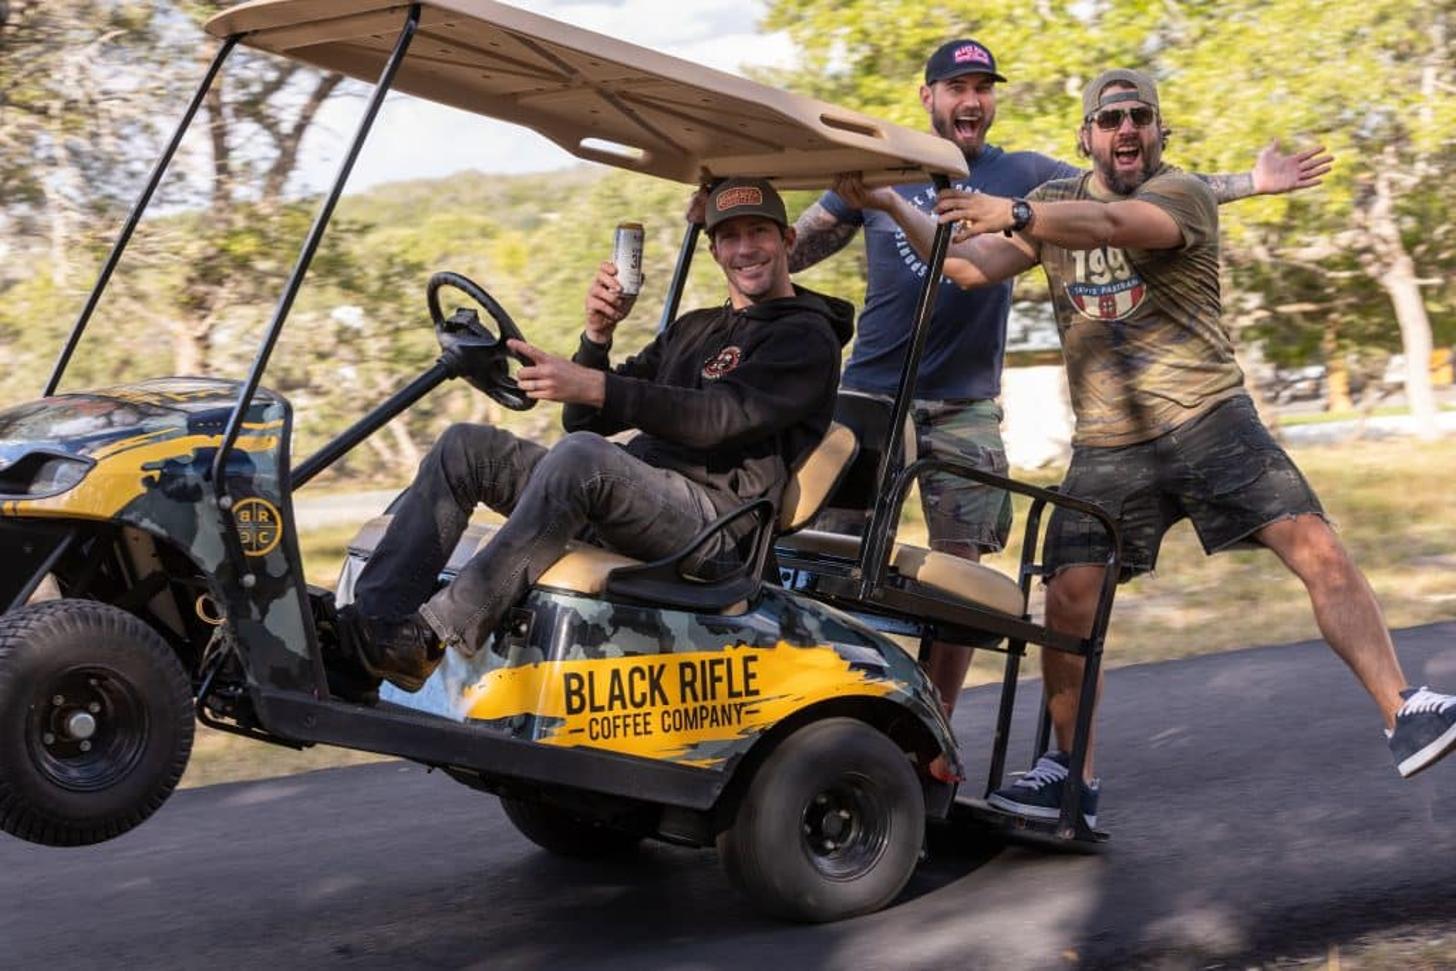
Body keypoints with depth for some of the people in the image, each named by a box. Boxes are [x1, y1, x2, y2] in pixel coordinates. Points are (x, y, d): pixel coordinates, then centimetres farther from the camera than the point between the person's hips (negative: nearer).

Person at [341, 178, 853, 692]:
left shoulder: (806, 337, 3)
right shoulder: (692, 330, 28)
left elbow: (719, 417, -16)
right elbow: (586, 421, 22)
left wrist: (593, 387, -25)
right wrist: (597, 334, 2)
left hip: (712, 520, -8)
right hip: (629, 490, 8)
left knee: (581, 455, -36)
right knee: (466, 447, -4)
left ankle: (436, 638, -38)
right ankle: (376, 619, -18)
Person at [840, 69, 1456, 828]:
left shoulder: (1181, 194, -5)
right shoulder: (1056, 202, 13)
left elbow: (1111, 223, -27)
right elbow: (970, 266, 4)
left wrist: (1015, 215, -41)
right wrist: (890, 204, -6)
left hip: (1208, 417, -3)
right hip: (1106, 446, 4)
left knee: (1316, 547, -15)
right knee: (1069, 599, -5)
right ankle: (1069, 774, 9)